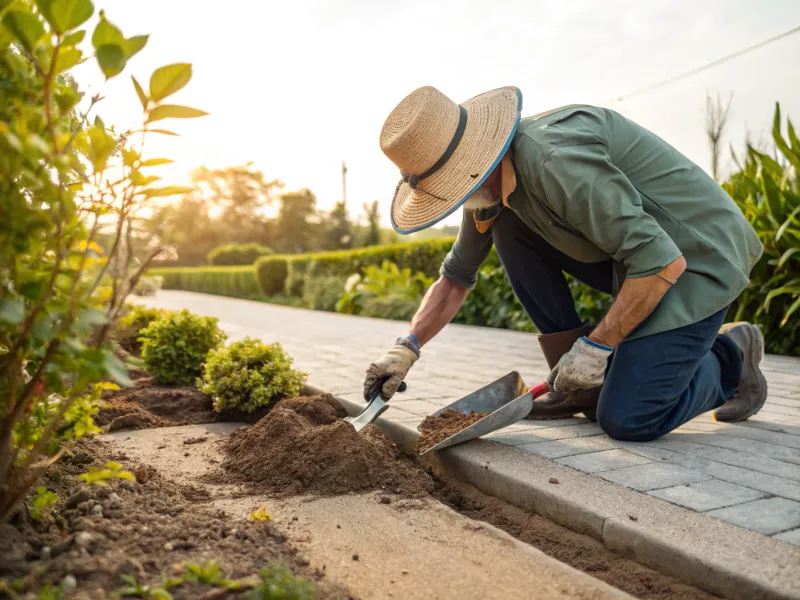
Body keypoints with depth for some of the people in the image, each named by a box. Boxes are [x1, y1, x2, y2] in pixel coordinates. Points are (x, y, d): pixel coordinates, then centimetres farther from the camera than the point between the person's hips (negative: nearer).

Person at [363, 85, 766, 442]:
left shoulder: (555, 161, -31)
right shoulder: (488, 180, 0)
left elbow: (663, 262, -30)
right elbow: (456, 277, 10)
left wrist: (596, 346, -22)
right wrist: (407, 347, -3)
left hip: (699, 257, -8)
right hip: (639, 253, 9)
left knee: (626, 420, -18)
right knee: (510, 228, -6)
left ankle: (730, 358, 12)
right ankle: (579, 381, 1)